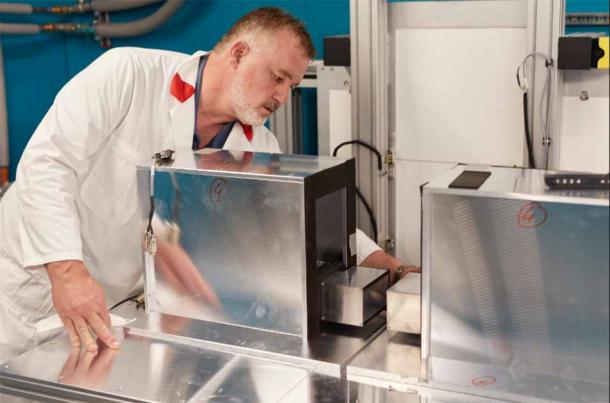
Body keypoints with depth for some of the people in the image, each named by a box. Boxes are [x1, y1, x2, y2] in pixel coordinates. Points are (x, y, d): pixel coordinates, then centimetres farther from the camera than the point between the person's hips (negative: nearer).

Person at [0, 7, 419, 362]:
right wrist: (67, 269, -36)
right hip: (35, 278, -4)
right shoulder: (128, 74, -20)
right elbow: (48, 162, -25)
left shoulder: (258, 147, -3)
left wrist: (394, 267, -2)